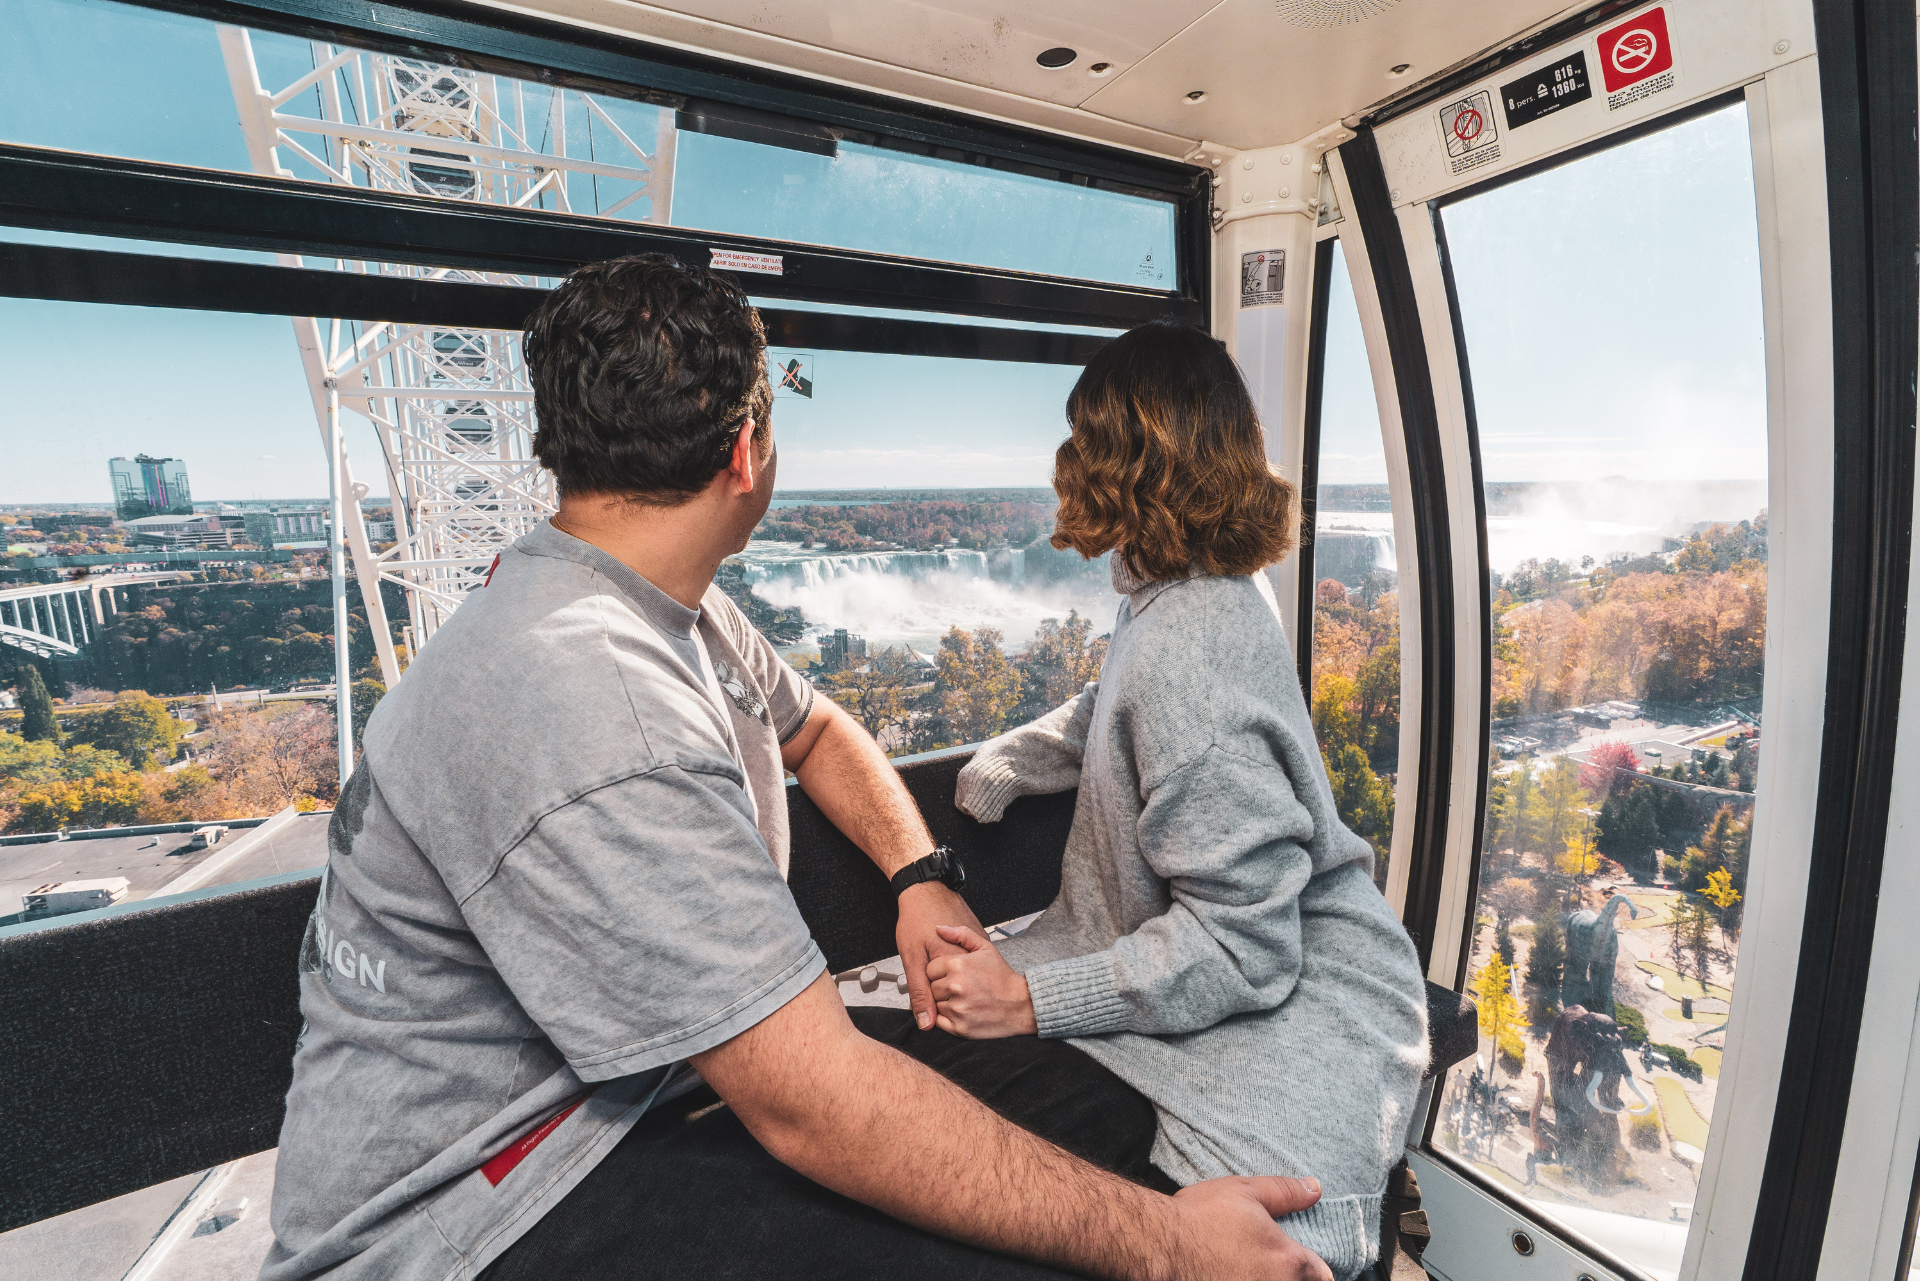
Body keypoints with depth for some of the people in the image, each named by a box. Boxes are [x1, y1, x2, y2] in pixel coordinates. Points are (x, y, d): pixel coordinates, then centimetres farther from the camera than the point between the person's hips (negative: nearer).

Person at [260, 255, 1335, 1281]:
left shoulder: (673, 606, 2)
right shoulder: (587, 703, -31)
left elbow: (815, 729, 17)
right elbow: (817, 1110, -31)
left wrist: (922, 878, 1)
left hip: (638, 1086, 8)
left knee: (1088, 1097, -4)